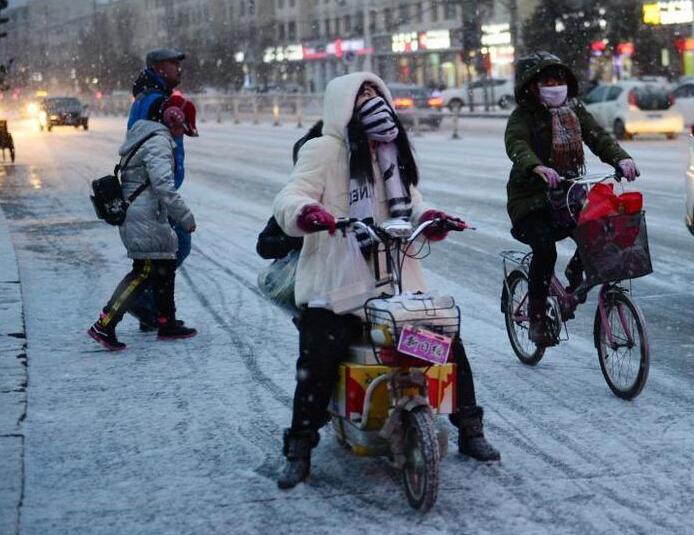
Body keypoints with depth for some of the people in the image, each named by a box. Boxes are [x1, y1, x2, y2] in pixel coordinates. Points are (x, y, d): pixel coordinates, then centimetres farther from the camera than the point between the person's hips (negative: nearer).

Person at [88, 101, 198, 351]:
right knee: (144, 272, -9)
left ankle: (167, 323, 24)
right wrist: (185, 217, -16)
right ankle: (104, 325, -12)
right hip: (144, 216, -11)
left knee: (165, 266, 16)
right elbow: (164, 186, -22)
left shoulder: (143, 138, 19)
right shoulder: (159, 142, -14)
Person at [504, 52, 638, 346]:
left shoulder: (575, 110, 10)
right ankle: (536, 319, -10)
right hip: (530, 199, -5)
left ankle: (575, 272, 8)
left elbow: (598, 137, -4)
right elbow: (517, 146, -26)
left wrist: (621, 158, -25)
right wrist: (539, 169, -47)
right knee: (545, 249, -26)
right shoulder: (524, 115, -6)